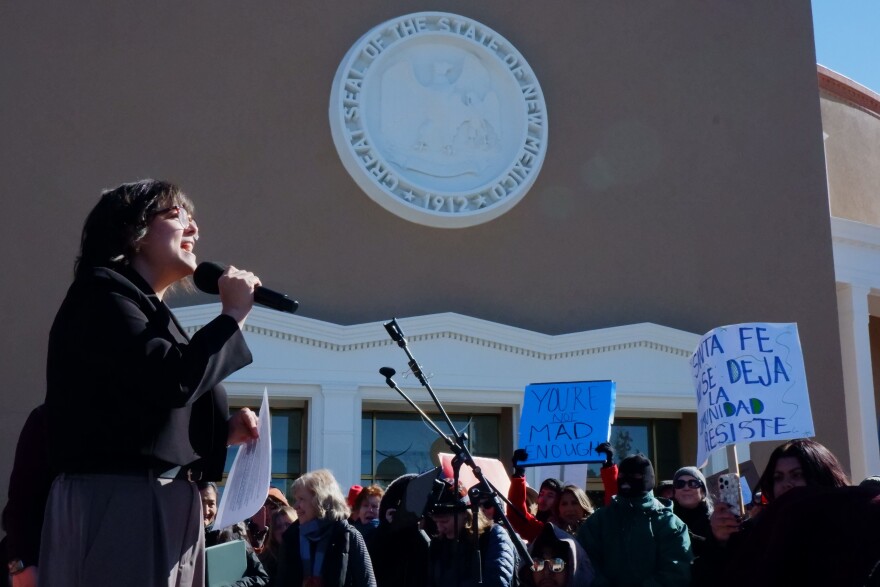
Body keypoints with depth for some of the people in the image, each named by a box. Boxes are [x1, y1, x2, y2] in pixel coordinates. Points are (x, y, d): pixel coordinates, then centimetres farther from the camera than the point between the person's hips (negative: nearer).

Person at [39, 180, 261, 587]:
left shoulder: (151, 310, 22)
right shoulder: (102, 291, -6)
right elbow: (173, 380, -21)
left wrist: (223, 431, 8)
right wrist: (232, 315, -8)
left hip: (165, 507, 9)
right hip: (116, 504, -9)